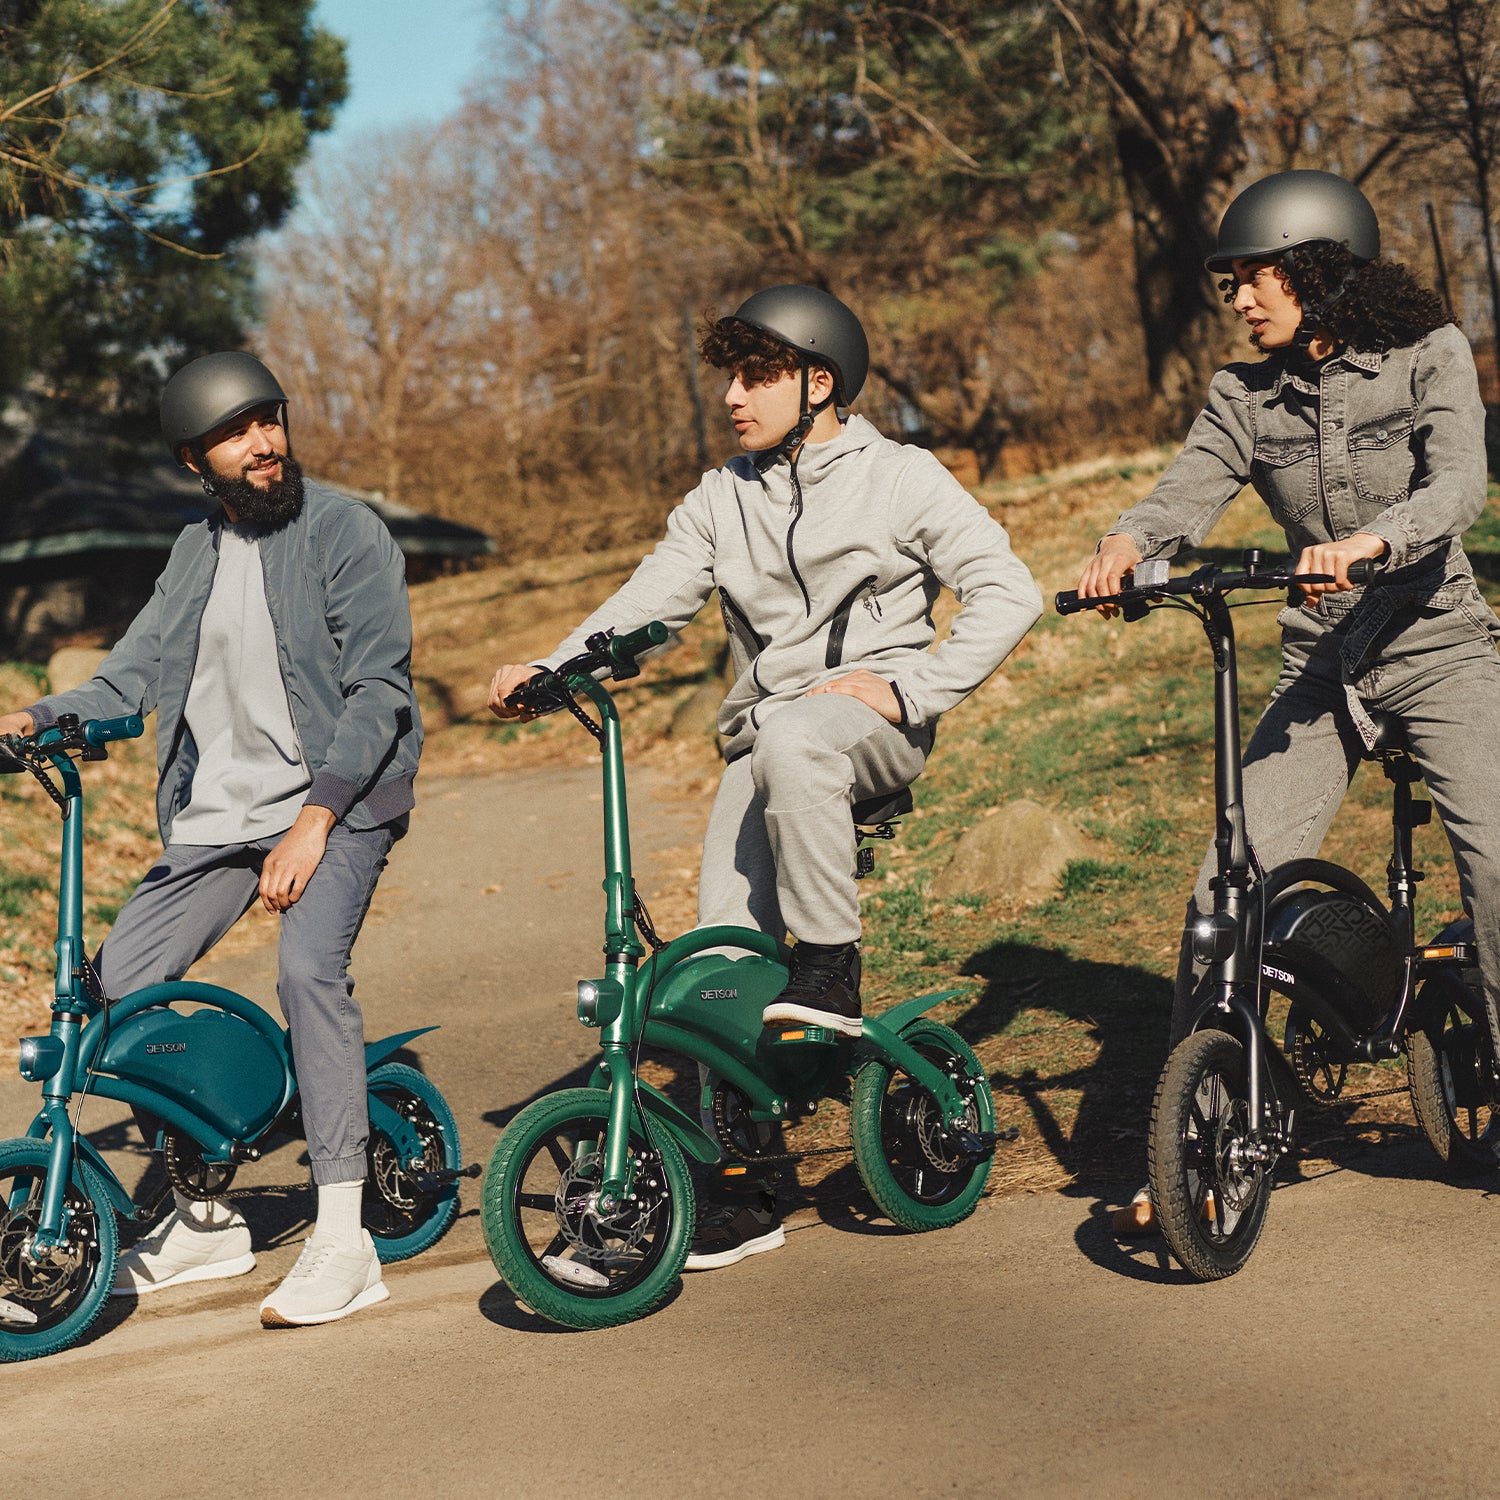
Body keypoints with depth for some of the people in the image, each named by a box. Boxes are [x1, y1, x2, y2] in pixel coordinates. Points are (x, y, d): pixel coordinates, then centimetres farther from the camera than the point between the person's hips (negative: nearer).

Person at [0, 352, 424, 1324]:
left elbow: (378, 689, -13)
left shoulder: (345, 532, -6)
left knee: (309, 966, -30)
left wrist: (312, 821, -21)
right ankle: (205, 1218, 16)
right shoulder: (197, 554, 14)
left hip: (336, 801, -7)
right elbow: (134, 674, 11)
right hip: (217, 814, 7)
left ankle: (344, 1243, -25)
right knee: (117, 983, 1)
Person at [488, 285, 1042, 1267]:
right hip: (766, 745, 4)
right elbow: (647, 604, 6)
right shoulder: (723, 500, 16)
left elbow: (1007, 593, -2)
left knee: (792, 739, -40)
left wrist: (910, 689, -13)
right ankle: (747, 1183, -1)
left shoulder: (900, 477, 3)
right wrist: (549, 671, -11)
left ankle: (832, 973, -26)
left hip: (873, 724, -4)